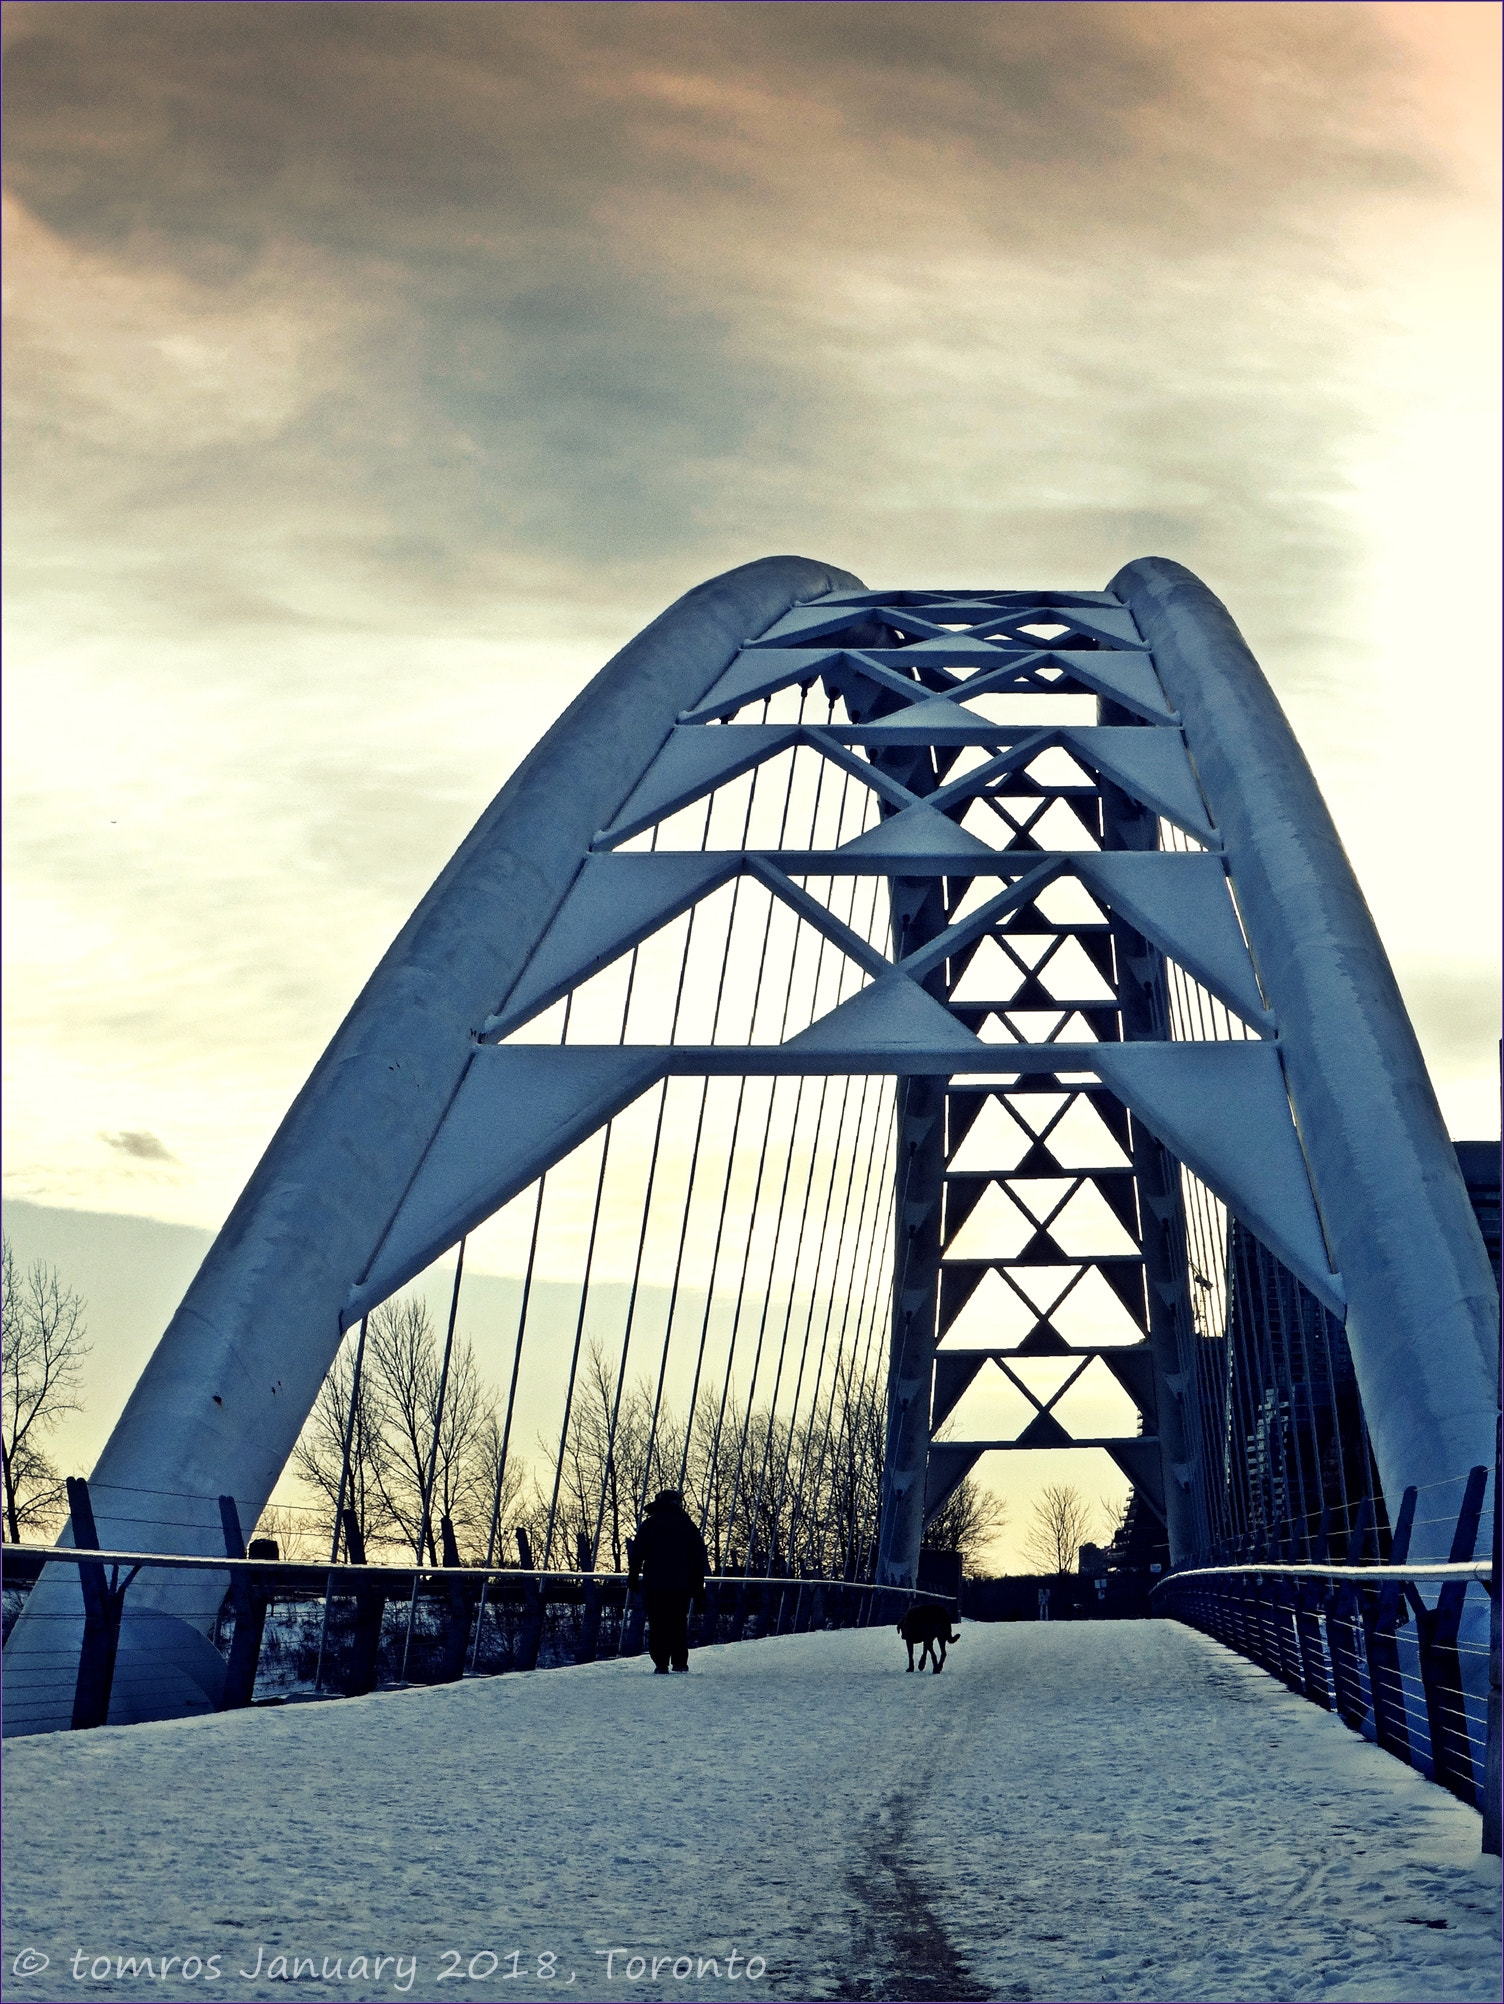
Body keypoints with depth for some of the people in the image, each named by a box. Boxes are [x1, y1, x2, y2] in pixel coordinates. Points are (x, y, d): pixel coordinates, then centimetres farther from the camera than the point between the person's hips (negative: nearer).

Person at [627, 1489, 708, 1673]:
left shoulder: (649, 1524, 3)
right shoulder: (687, 1525, 8)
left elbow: (637, 1553, -1)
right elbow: (700, 1556, 8)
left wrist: (633, 1576, 8)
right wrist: (698, 1583, 14)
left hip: (654, 1584, -2)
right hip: (681, 1585, 2)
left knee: (658, 1624, 1)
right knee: (679, 1623, 14)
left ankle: (661, 1664, -7)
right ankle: (680, 1662, 11)